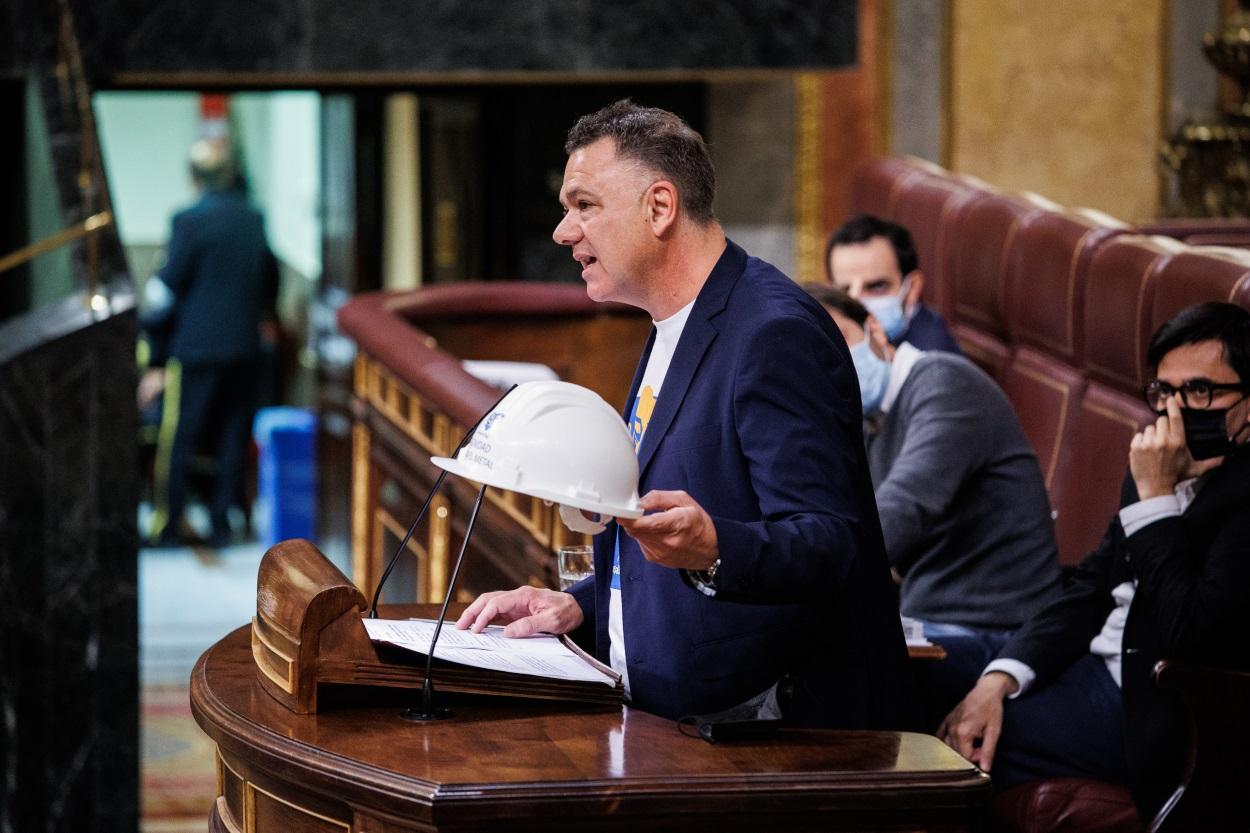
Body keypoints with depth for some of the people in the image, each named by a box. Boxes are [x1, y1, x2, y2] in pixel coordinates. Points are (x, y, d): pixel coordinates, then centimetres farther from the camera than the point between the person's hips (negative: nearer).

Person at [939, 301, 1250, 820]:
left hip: (1145, 704, -9)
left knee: (944, 751, -16)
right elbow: (1092, 587, 10)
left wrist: (1156, 498, -19)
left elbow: (1190, 635, -25)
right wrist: (998, 680, -5)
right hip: (1094, 658, 9)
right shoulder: (1170, 470, 10)